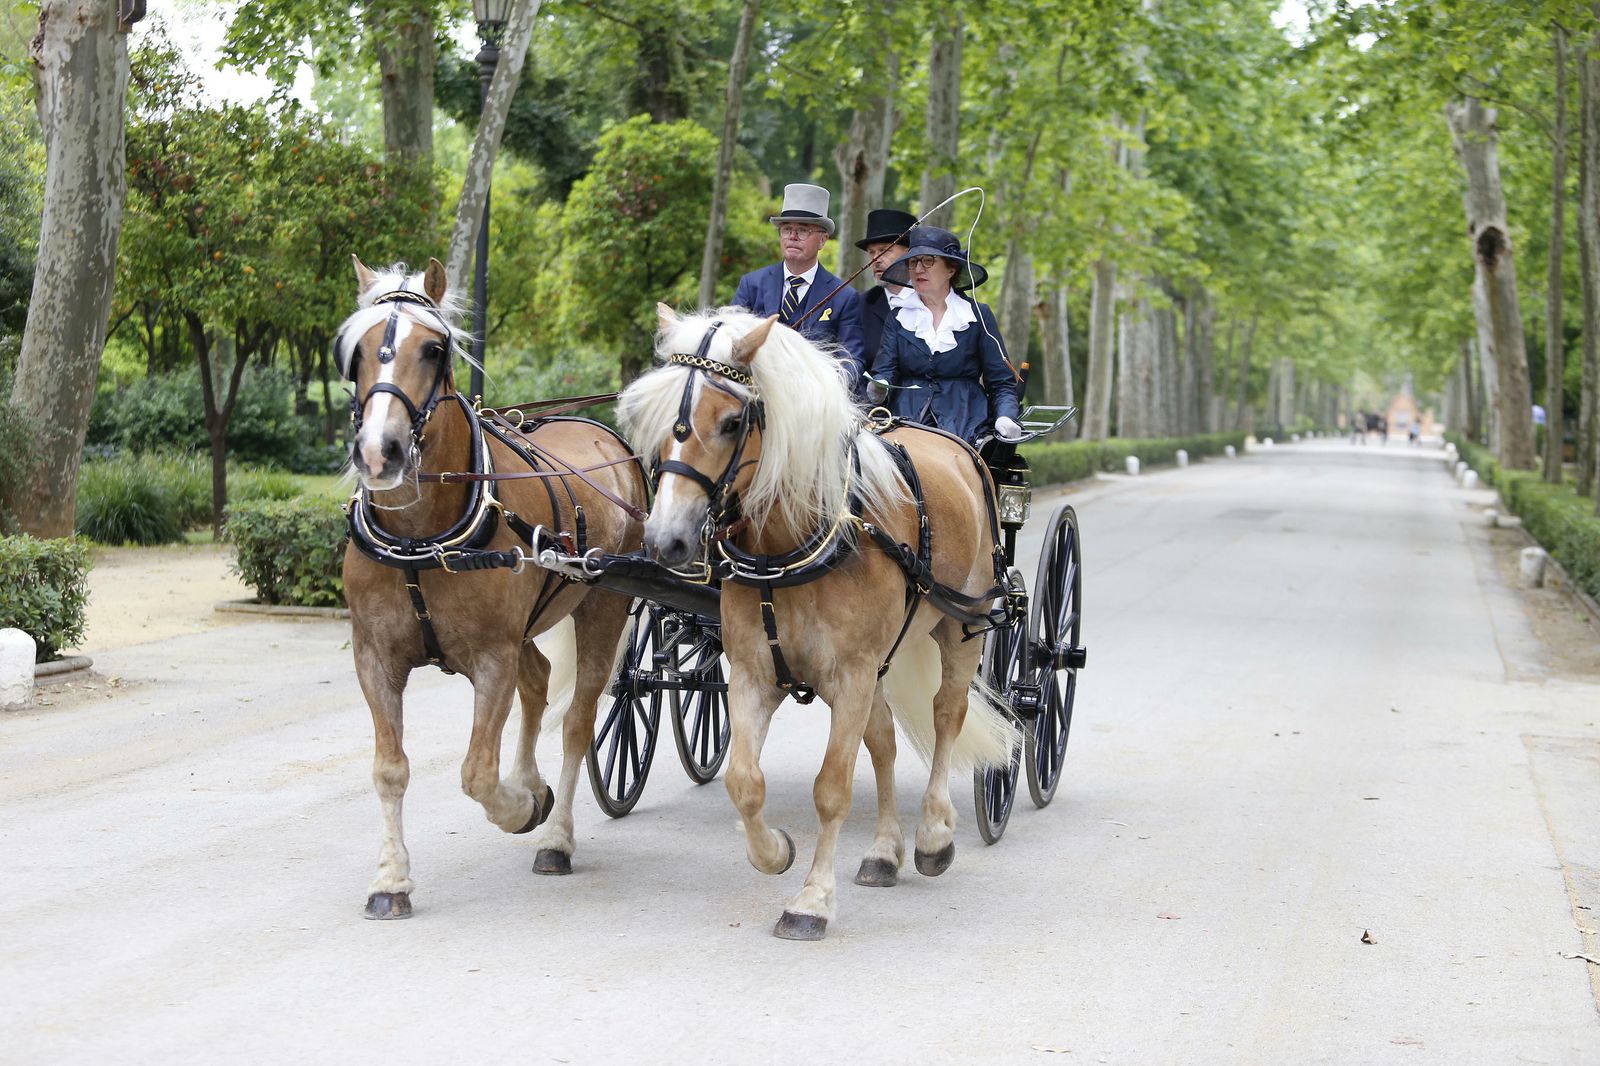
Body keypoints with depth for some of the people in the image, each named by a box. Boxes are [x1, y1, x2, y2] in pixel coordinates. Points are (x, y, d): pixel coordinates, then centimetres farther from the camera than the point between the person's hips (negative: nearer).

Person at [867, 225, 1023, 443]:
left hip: (964, 425, -1)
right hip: (907, 420, 1)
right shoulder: (898, 317, 16)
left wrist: (1004, 417, -12)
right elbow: (884, 371, 6)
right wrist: (877, 388, -20)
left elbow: (1001, 383, 9)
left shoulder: (978, 316, 11)